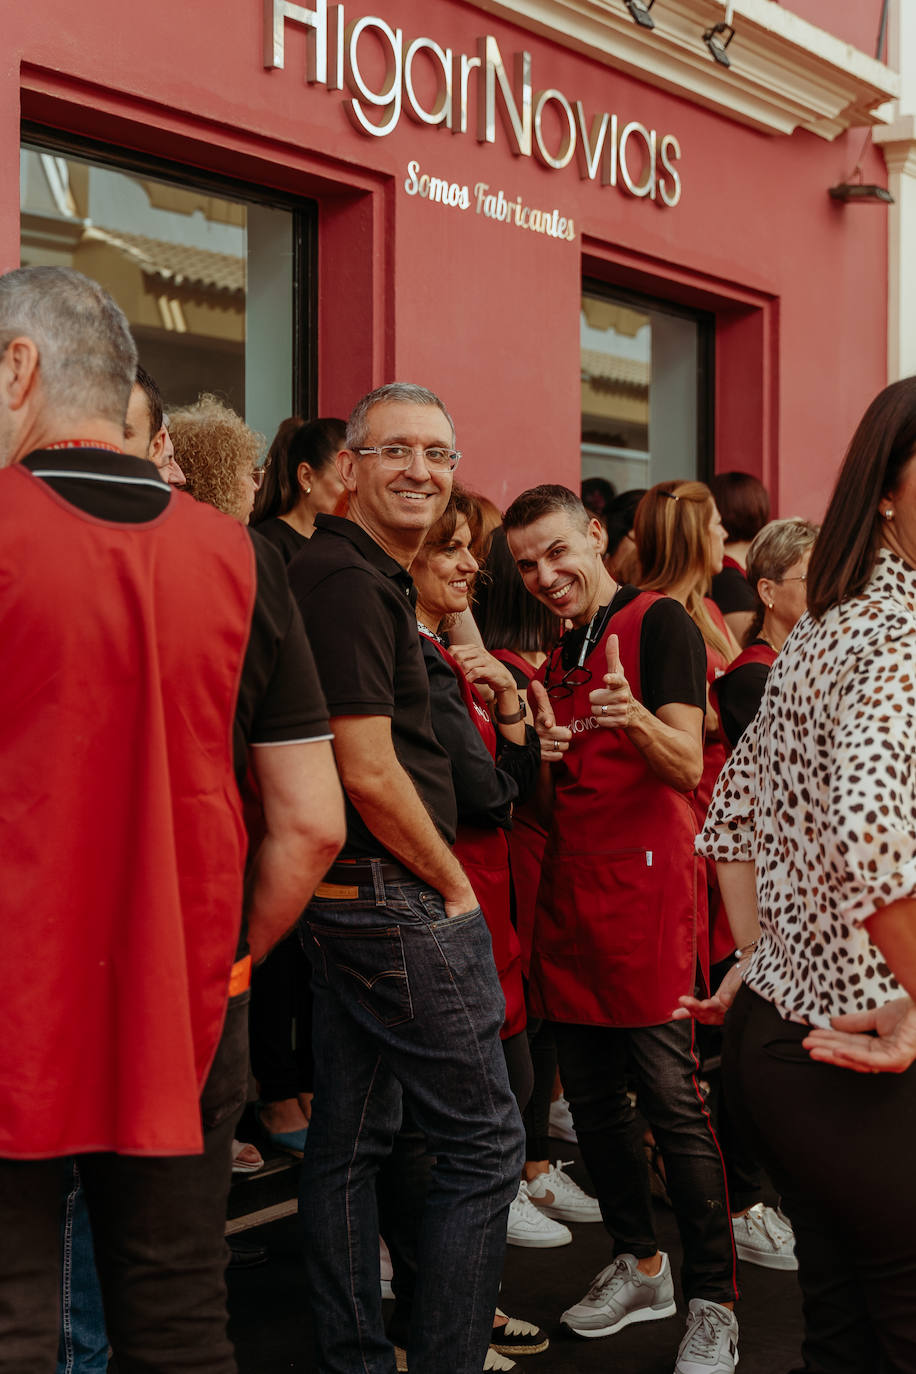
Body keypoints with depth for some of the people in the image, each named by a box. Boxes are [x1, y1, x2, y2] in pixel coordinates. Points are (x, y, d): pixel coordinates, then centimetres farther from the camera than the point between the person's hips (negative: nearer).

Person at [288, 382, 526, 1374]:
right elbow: (371, 774, -20)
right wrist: (455, 890, -10)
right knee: (483, 1142, -1)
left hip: (346, 896, 10)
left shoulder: (359, 575, 15)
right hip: (396, 898, -10)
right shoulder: (351, 580, -16)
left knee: (349, 1139, 15)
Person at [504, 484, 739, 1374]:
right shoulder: (556, 659, 17)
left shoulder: (658, 623, -6)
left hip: (645, 889, -7)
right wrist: (543, 754, -2)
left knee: (673, 1103, -6)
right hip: (568, 893, 8)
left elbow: (687, 767, -15)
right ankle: (639, 1267, 28)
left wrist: (634, 717, -36)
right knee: (592, 1101, 12)